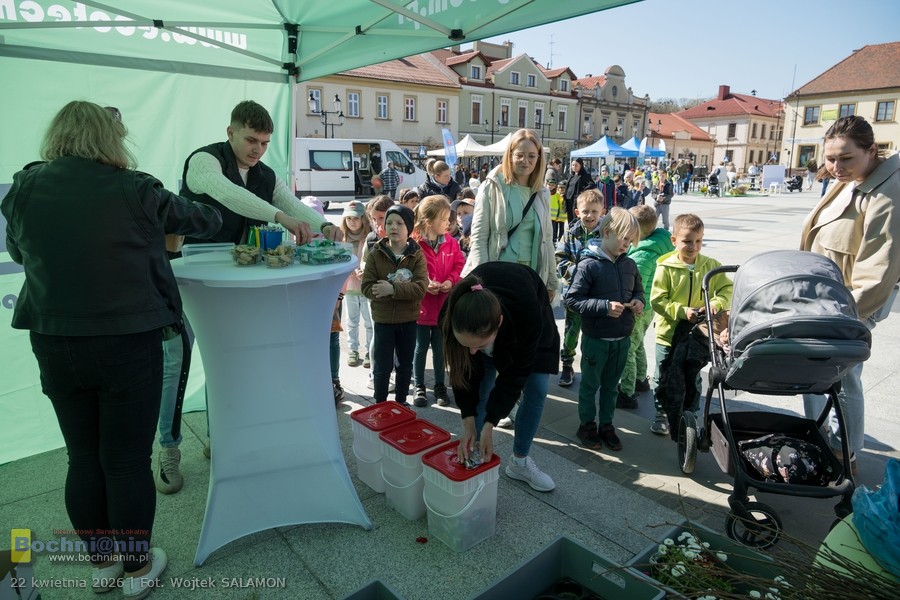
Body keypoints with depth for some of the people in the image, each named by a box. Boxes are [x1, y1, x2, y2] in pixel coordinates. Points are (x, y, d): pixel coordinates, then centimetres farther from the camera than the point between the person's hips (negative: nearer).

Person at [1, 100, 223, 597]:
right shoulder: (134, 191, -10)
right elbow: (204, 220, 5)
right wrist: (210, 217, 27)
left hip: (54, 345, 4)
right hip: (128, 343, -4)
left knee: (83, 458, 17)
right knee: (128, 460, 8)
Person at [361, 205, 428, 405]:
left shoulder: (417, 255, -5)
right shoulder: (375, 254, -4)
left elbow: (420, 287, -17)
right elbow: (367, 287, -12)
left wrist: (393, 289, -29)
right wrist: (403, 291, -23)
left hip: (408, 319, 1)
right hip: (383, 319, -1)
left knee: (405, 365, 15)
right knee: (382, 366, 7)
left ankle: (401, 402, 33)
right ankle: (380, 404, 24)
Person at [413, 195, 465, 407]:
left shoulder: (451, 243, 0)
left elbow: (459, 266, 3)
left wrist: (451, 281, -14)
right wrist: (424, 285, -23)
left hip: (444, 306, 4)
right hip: (420, 305, -4)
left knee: (440, 348, 15)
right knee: (420, 348, 11)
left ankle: (440, 386, 29)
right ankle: (419, 387, 25)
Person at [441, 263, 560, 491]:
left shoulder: (528, 314, -47)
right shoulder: (452, 316, -40)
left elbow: (514, 374, -33)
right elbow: (463, 370, -24)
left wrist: (489, 425, -31)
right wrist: (469, 423, -25)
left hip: (529, 322, -1)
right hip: (483, 321, 1)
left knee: (536, 391, -3)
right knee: (481, 392, -7)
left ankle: (520, 462, 15)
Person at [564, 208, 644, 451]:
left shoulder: (629, 264, 3)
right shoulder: (589, 265, -16)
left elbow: (638, 290, 18)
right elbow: (572, 299, -18)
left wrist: (638, 302, -4)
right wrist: (605, 307, -24)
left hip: (622, 339, 5)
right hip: (596, 338, -5)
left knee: (611, 385, 19)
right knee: (590, 384, 12)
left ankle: (606, 425, 34)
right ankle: (587, 425, 29)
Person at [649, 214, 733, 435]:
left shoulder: (711, 266, -3)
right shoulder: (666, 268, -13)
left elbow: (728, 288, 2)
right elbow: (657, 300, -15)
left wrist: (716, 303, -17)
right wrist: (682, 311, -24)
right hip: (668, 333, -2)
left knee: (693, 379, 17)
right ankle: (662, 414, 29)